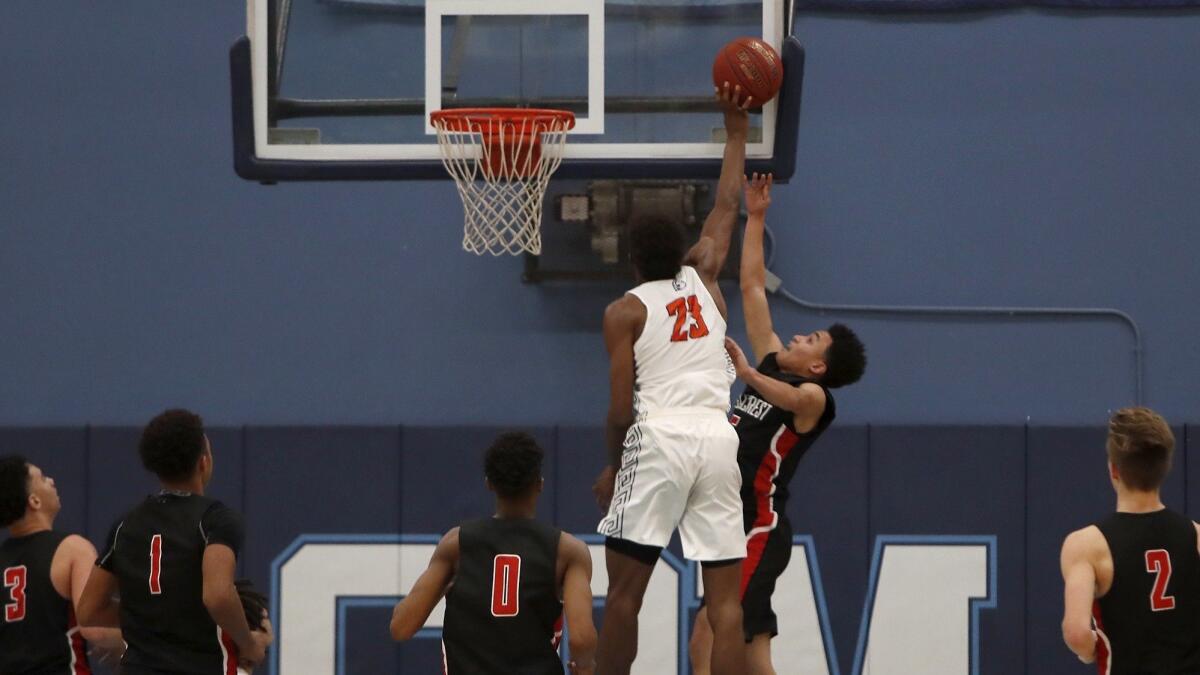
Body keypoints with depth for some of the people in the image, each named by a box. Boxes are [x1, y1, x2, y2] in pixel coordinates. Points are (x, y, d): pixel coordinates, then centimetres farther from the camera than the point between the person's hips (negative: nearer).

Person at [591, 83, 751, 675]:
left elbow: (621, 404, -3)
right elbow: (726, 209, 31)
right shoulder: (702, 280, 16)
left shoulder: (625, 311, 4)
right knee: (724, 597, 0)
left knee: (625, 588, 1)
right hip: (718, 438, 4)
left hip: (659, 438, -4)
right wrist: (736, 132, 37)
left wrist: (612, 465, 11)